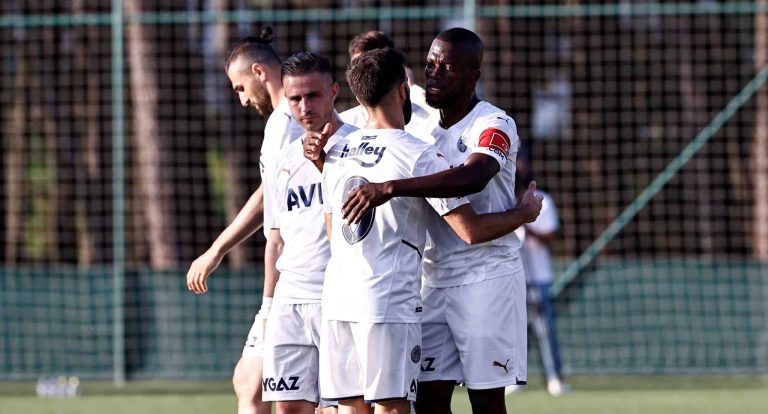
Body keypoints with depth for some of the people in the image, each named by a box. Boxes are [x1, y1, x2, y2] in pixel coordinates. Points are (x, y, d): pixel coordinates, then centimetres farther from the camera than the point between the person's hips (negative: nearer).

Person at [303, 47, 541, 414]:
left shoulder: (335, 154, 11)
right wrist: (523, 213, 3)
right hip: (390, 301, -6)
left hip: (336, 298, 6)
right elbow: (470, 231, -9)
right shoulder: (419, 156, -9)